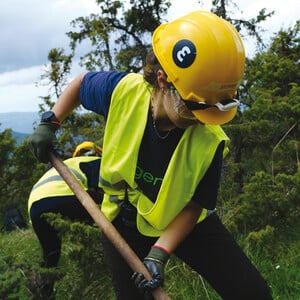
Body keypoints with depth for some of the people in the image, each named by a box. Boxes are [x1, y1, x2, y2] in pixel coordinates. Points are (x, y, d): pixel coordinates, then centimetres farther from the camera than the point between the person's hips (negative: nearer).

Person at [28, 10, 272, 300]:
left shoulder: (210, 142, -26)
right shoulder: (124, 90, -24)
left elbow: (194, 206, -16)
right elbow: (81, 83, -1)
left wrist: (159, 253, -24)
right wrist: (49, 124, -2)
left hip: (185, 223, 0)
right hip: (124, 223, 1)